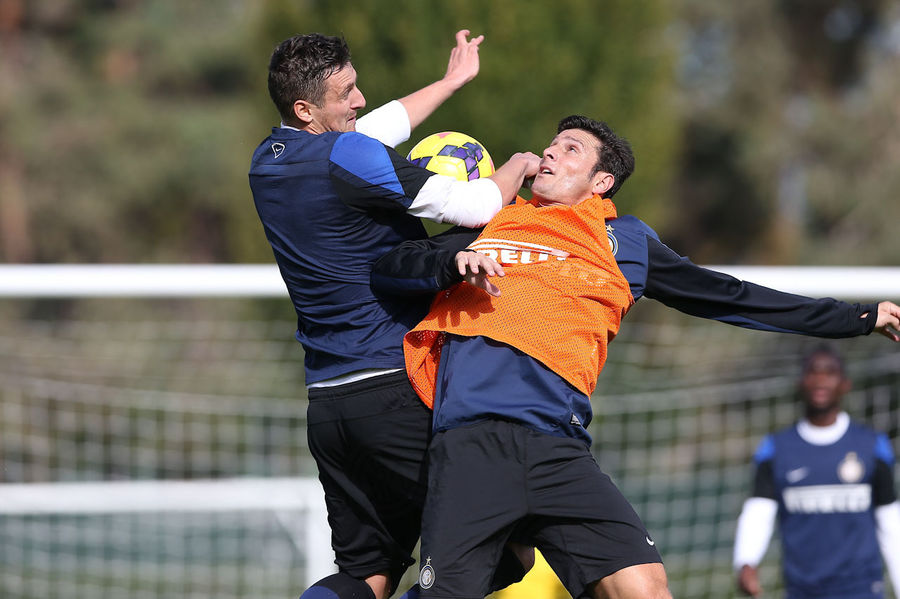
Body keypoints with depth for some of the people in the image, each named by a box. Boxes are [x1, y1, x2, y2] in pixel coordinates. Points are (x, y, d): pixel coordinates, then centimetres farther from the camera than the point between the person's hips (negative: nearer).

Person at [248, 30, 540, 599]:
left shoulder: (268, 162, 12)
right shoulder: (347, 158, -15)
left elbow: (378, 127, 30)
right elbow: (474, 207, -16)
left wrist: (452, 80, 42)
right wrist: (519, 166, 6)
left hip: (326, 400, 8)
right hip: (397, 387, -8)